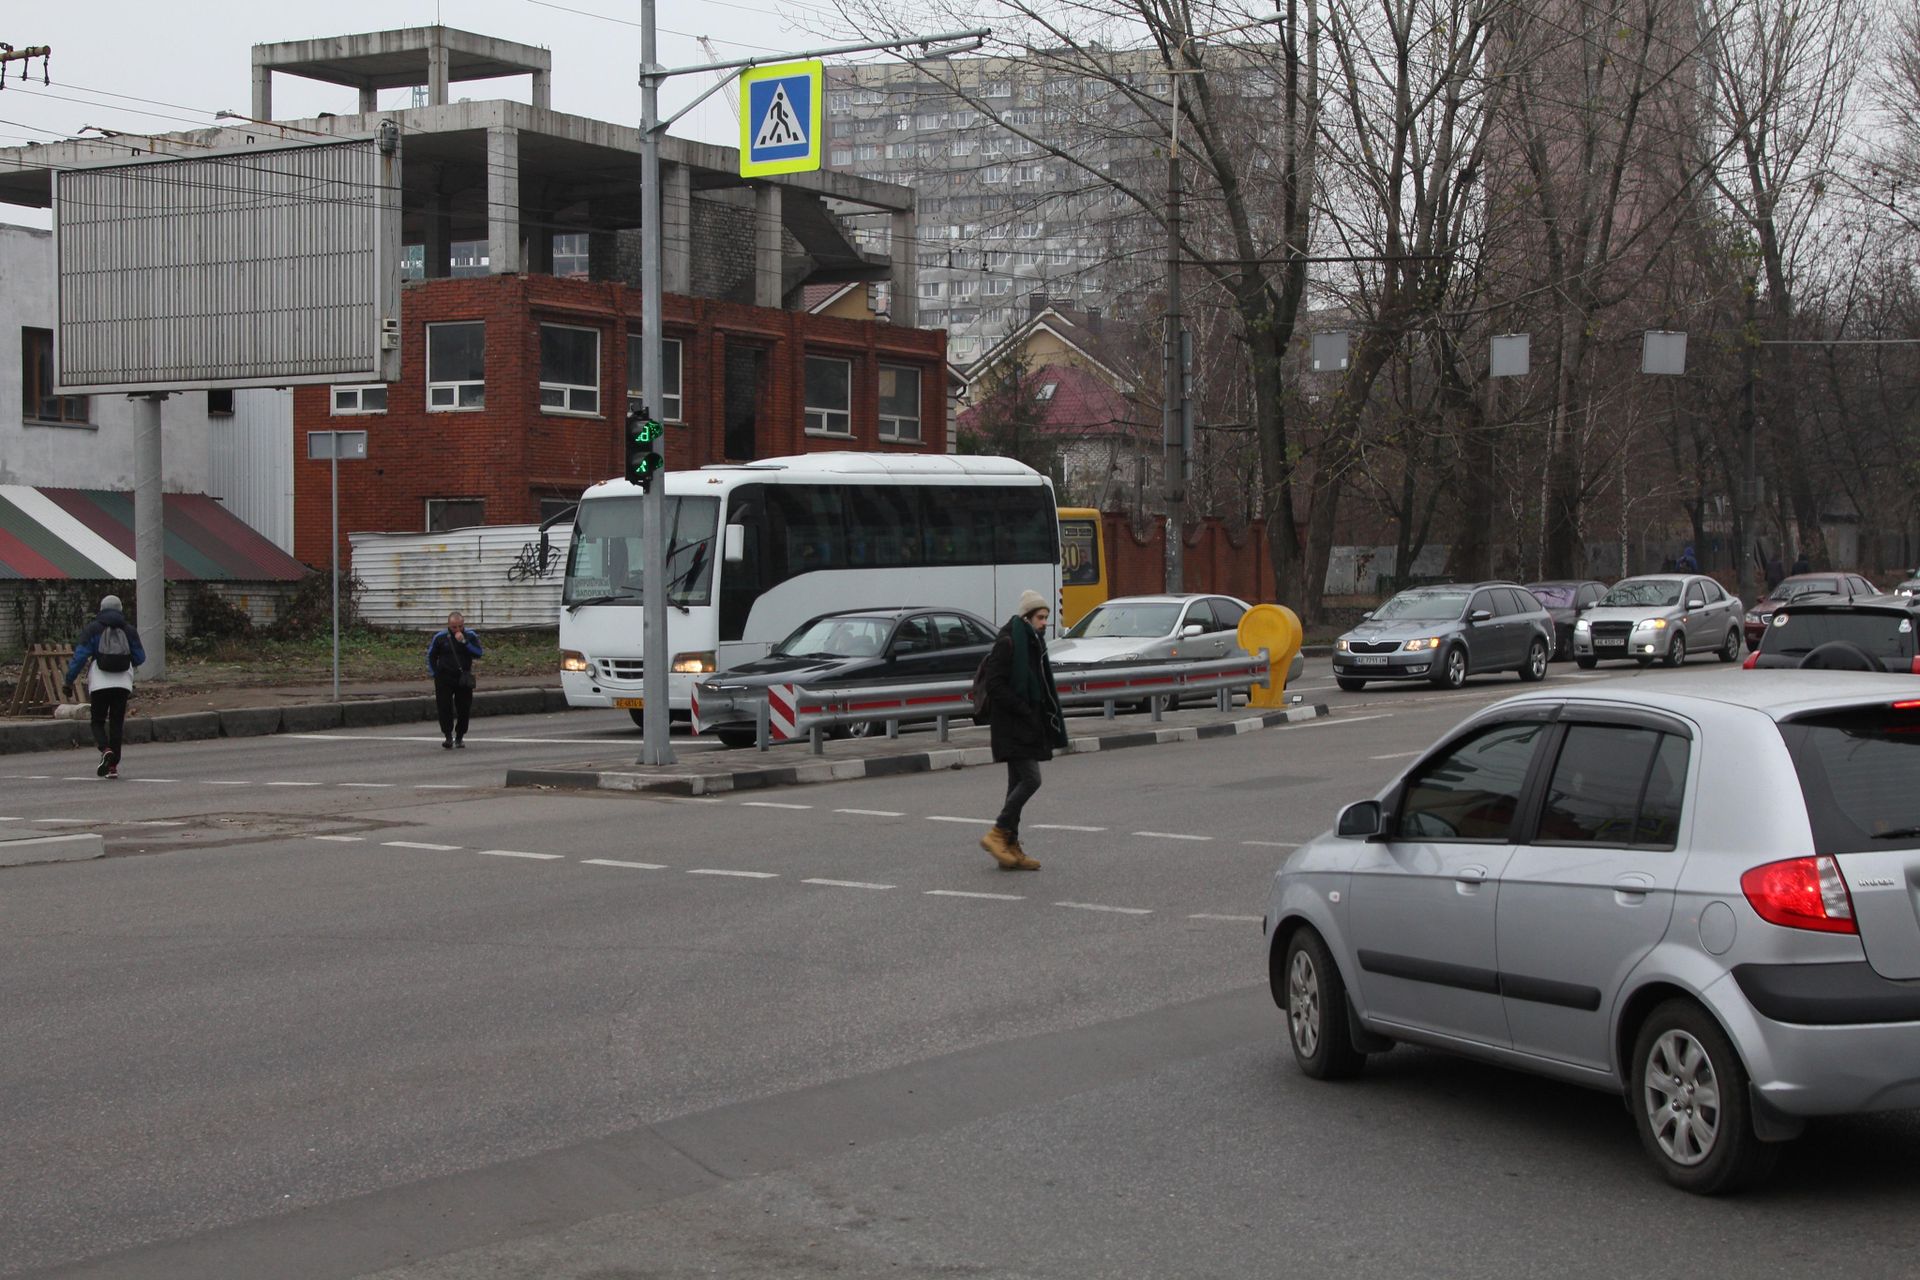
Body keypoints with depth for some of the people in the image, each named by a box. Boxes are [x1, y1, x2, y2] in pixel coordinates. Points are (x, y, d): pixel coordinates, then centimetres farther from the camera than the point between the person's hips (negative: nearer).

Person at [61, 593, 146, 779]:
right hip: (123, 684, 2)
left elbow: (80, 656, -6)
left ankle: (105, 750, -21)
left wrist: (69, 681, -2)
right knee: (117, 723, 6)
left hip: (100, 684, -2)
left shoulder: (93, 628, 1)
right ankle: (113, 765, 1)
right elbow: (140, 657, 9)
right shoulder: (129, 629, 9)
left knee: (98, 722, 8)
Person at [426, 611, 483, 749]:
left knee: (464, 709, 5)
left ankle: (459, 737, 20)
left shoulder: (470, 636, -2)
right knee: (445, 708, -6)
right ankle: (448, 736, 2)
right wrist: (434, 674, 4)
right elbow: (431, 656, 9)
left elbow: (478, 653, -14)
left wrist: (464, 642, -23)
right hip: (444, 679, -1)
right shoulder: (440, 637, -3)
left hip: (464, 679, 1)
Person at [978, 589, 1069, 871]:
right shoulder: (1008, 643, -13)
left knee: (1019, 783, 9)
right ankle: (998, 834, -8)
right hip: (1012, 726, -10)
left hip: (1025, 724, 10)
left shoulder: (1033, 642, 16)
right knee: (1030, 779, -15)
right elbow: (994, 684, -19)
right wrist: (1024, 711, -20)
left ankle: (1010, 847, 12)